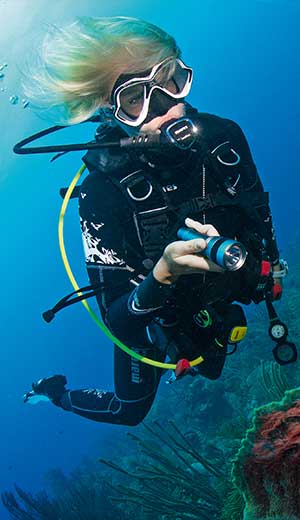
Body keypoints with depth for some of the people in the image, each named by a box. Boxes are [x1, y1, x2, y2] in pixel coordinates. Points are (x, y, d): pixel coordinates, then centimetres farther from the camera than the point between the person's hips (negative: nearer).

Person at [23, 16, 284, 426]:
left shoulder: (223, 136, -25)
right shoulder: (102, 191, -37)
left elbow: (257, 205, -1)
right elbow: (117, 321, -35)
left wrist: (270, 261, 13)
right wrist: (163, 272, -54)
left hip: (220, 299, 5)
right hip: (154, 318, -4)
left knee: (210, 370, 34)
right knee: (129, 411, 20)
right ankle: (54, 392, 46)